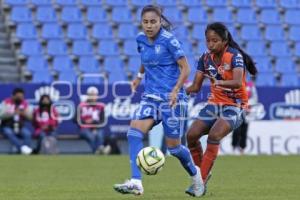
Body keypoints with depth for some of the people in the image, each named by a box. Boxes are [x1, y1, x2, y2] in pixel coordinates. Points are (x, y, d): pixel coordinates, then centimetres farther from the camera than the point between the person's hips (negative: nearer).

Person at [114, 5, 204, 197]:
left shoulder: (169, 40, -12)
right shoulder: (141, 39, 6)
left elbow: (185, 68, -10)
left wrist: (176, 90, -22)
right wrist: (139, 76, 19)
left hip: (171, 98, -5)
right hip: (150, 96, 5)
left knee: (173, 146, 2)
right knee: (134, 132, -19)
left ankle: (195, 173, 33)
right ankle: (136, 183, -25)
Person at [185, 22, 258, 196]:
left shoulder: (235, 56, -18)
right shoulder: (206, 58, 0)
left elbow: (238, 82, -34)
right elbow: (196, 87, 1)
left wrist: (218, 82, -52)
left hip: (235, 105, -6)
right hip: (215, 103, 6)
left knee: (214, 136, -27)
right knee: (192, 135, -8)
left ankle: (201, 181, -22)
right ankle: (203, 172, 13)